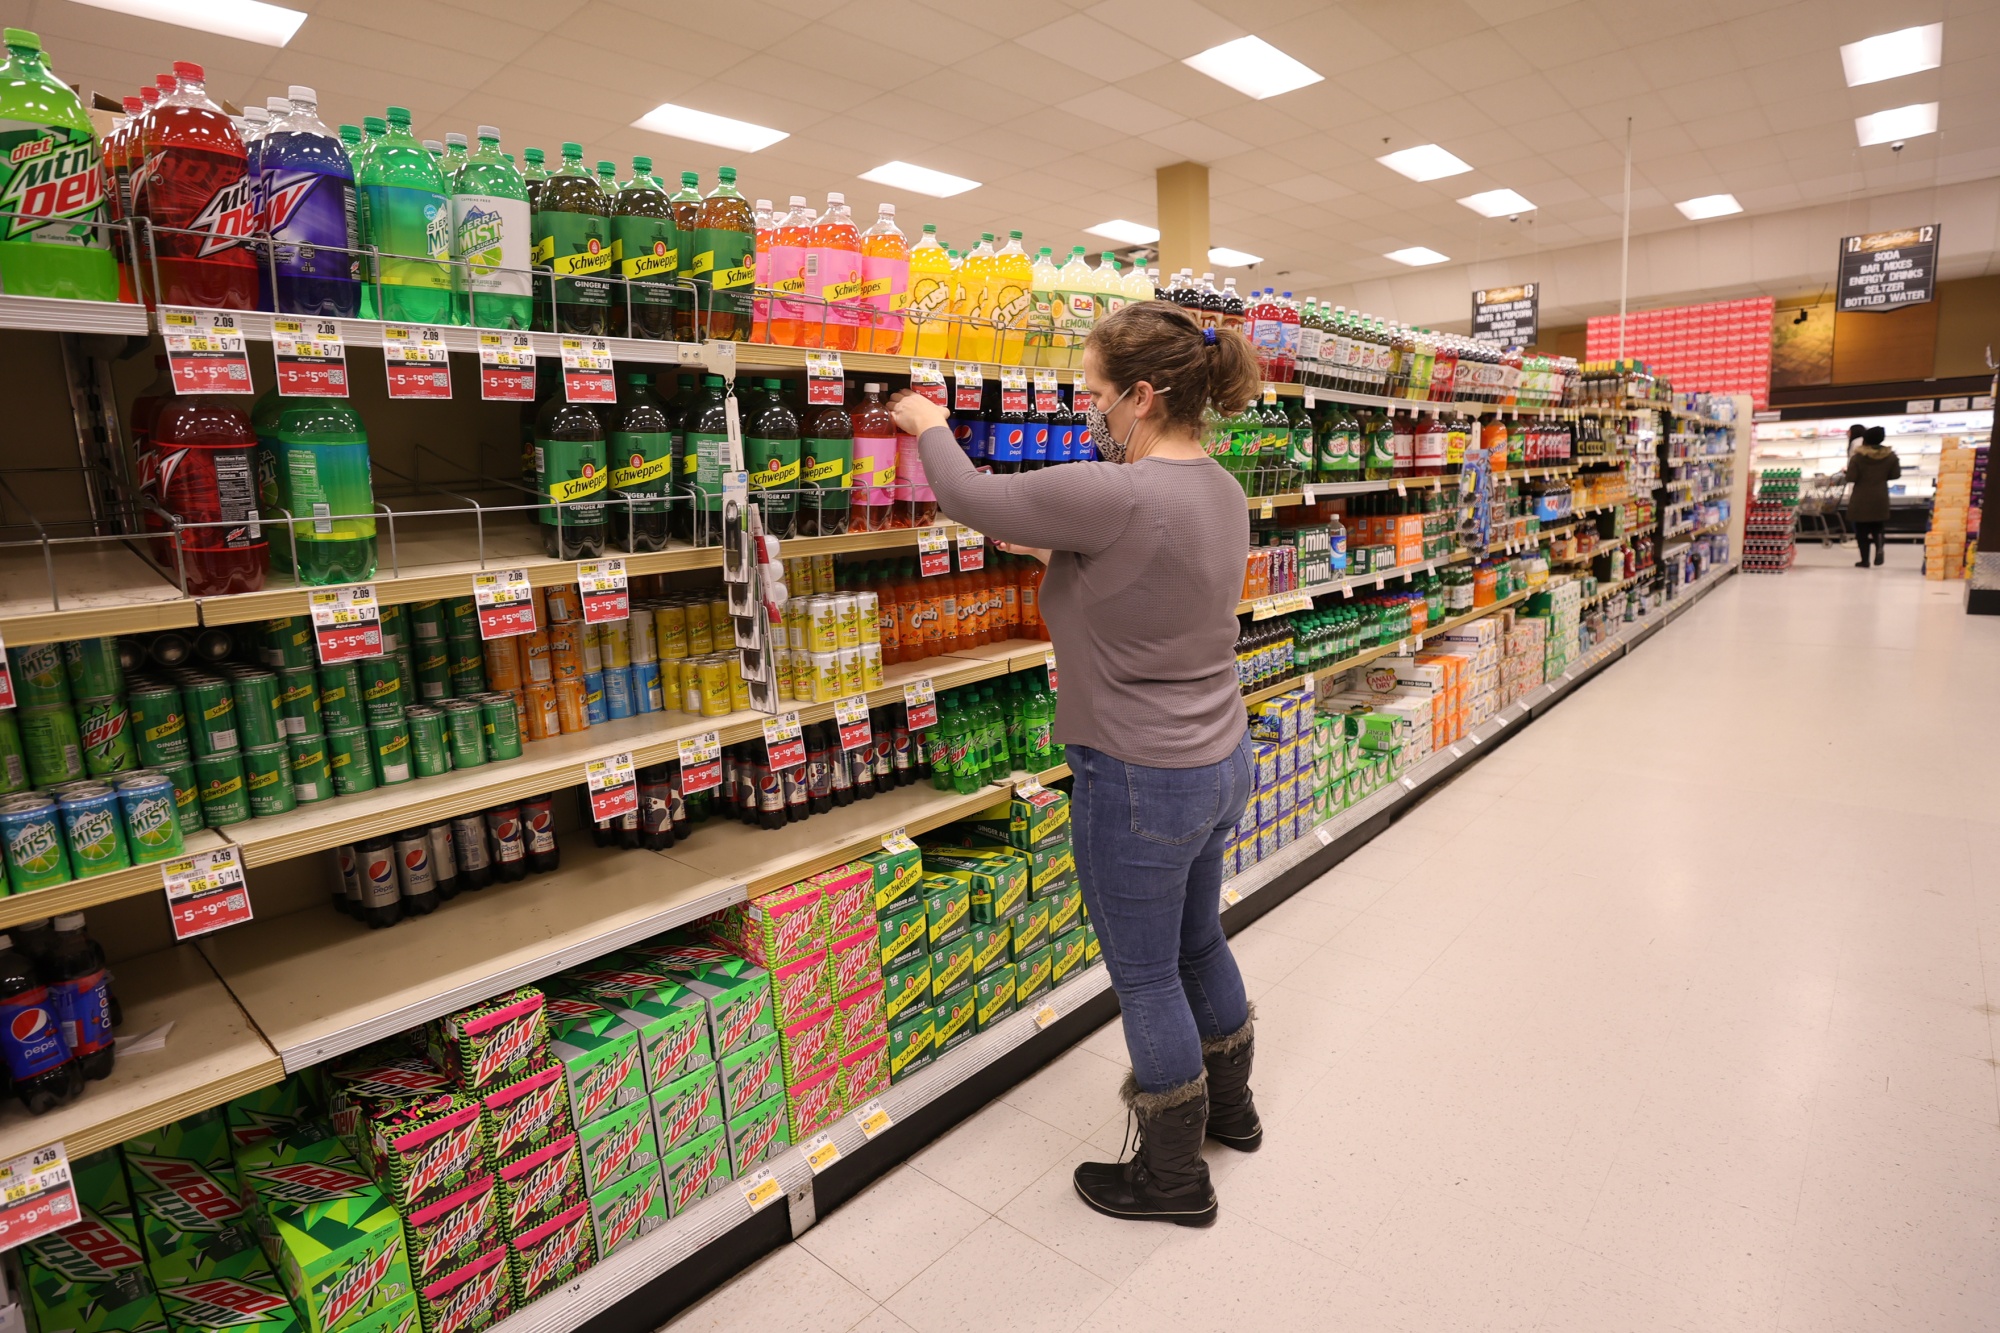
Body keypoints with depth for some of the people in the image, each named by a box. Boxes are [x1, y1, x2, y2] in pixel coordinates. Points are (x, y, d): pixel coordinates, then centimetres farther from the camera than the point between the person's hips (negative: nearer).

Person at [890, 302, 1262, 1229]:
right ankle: (1229, 1106, 51)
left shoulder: (1115, 496, -26)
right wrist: (1055, 552, 13)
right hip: (1222, 762, 9)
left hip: (1141, 780, -9)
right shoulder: (1221, 491, 2)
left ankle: (1172, 1179, 34)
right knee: (1197, 944, 27)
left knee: (1145, 978, 11)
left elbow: (969, 499, -15)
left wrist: (929, 425, 4)